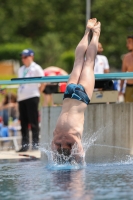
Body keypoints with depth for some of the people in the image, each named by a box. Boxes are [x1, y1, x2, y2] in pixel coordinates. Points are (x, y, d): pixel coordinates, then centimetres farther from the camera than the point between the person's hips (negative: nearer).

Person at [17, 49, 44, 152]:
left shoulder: (36, 68, -1)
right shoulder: (21, 70, 19)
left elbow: (43, 82, -5)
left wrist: (38, 92, -5)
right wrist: (19, 93, 11)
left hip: (32, 97, -7)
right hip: (21, 98, 7)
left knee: (33, 122, -7)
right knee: (23, 122, 6)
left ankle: (35, 143, -4)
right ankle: (25, 144, 9)